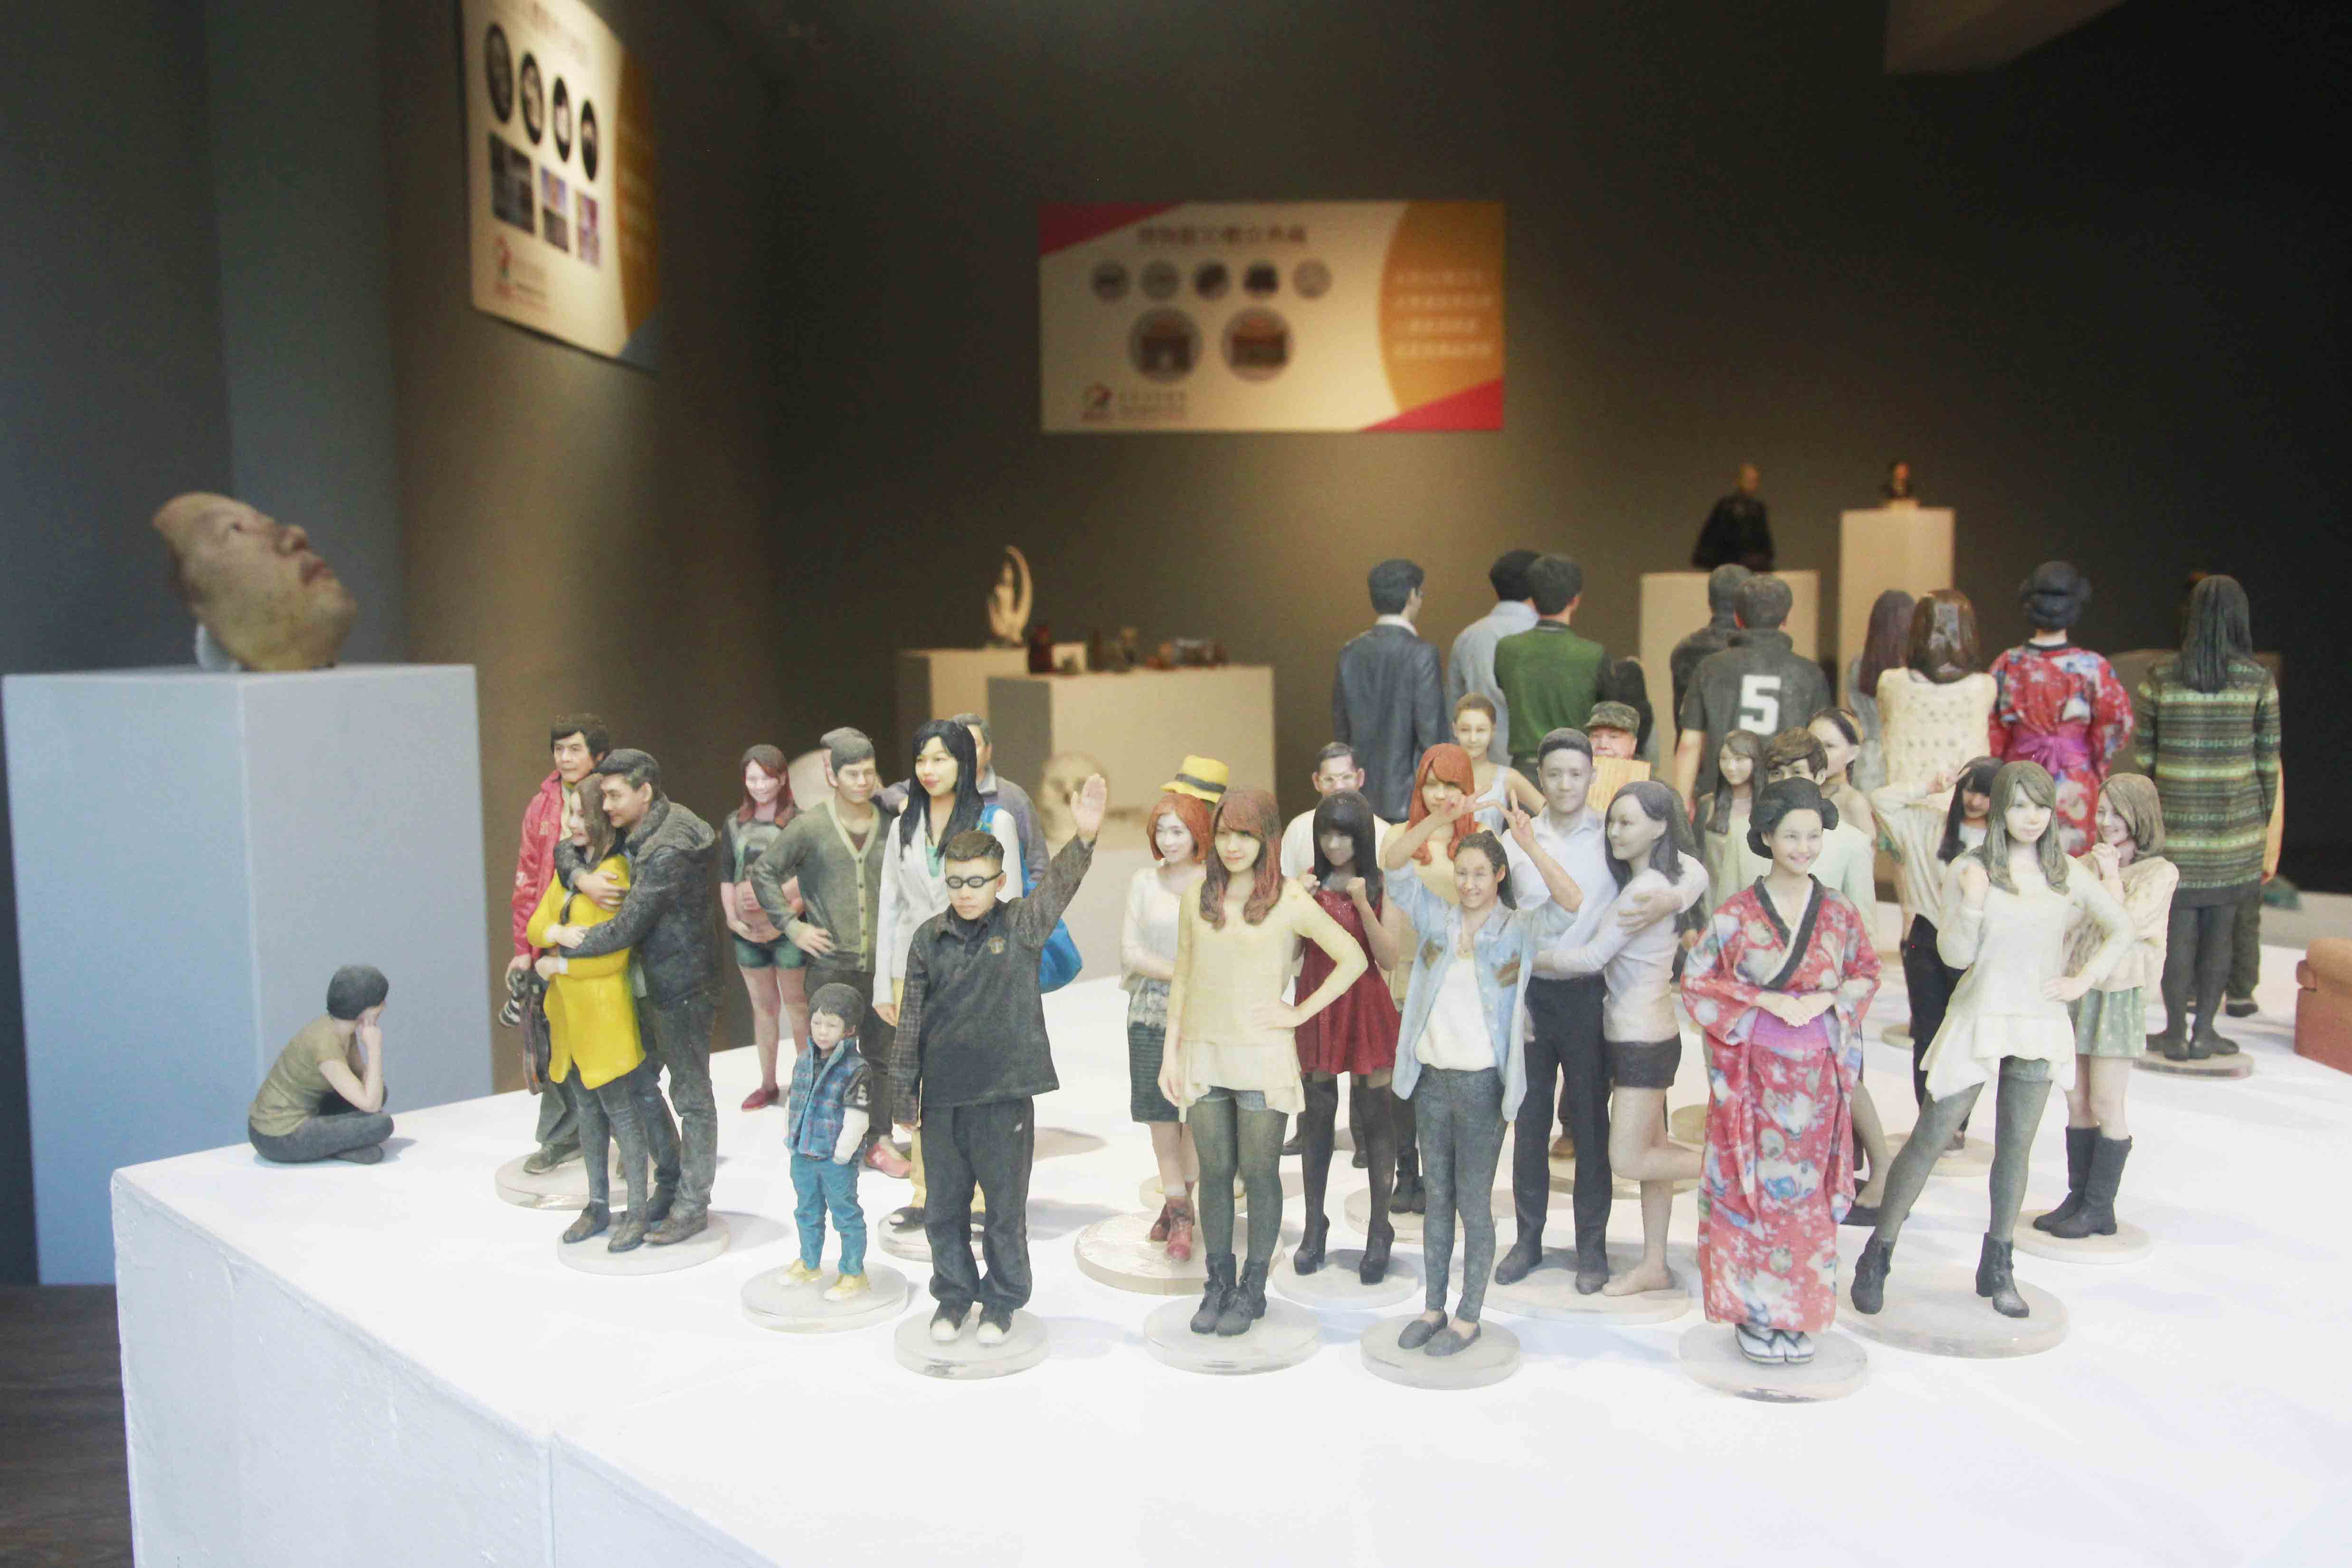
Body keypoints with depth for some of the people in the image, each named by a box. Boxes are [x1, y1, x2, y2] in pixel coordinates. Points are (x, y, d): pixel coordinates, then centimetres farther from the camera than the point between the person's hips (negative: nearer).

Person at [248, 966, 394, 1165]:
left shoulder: (342, 1028, 1)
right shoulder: (326, 1048, -26)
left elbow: (361, 1075, 15)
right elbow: (372, 1105, -25)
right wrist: (375, 1048, -20)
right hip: (280, 1139, -9)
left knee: (375, 1090, 14)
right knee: (382, 1123, -19)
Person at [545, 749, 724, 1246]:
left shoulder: (669, 850, -24)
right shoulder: (632, 831, 5)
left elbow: (626, 929, -23)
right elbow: (565, 848, 12)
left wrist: (567, 942, -8)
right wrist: (582, 877, -11)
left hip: (682, 986, -9)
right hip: (646, 982, 9)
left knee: (692, 1096, 2)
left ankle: (692, 1206, 12)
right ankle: (670, 1184, 30)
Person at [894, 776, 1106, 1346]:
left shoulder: (1021, 927, -5)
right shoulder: (928, 938, 1)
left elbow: (1060, 883, -22)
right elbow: (912, 1017, 7)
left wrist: (1085, 837, -41)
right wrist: (905, 1089, 9)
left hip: (1006, 1092, -2)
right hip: (943, 1096, 2)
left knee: (1007, 1206, 9)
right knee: (944, 1206, 13)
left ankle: (1003, 1299, 27)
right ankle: (953, 1293, 32)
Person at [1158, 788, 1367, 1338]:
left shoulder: (1288, 902, -4)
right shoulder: (1197, 902, 7)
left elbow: (1353, 960, -3)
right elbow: (1182, 980, 12)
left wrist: (1301, 1012, -5)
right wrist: (1170, 1054, 9)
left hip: (1262, 1057, -3)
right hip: (1204, 1054, 3)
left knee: (1259, 1173, 3)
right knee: (1214, 1173, 8)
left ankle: (1253, 1289, 17)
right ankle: (1218, 1284, 21)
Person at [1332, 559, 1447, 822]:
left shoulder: (1350, 654, 5)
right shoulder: (1421, 655, -12)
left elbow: (1340, 729, 10)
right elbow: (1431, 731, -14)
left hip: (1362, 799, 6)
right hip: (1408, 799, -6)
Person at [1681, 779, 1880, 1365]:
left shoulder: (1839, 914, 3)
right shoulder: (1737, 912, -4)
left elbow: (1866, 974, 12)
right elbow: (1697, 979, -3)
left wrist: (1827, 1000, -8)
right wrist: (1764, 1001, -14)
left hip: (1817, 1074, 2)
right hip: (1754, 1070, -2)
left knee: (1806, 1191, 8)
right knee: (1751, 1185, 2)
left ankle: (1799, 1315, 20)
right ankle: (1753, 1311, 14)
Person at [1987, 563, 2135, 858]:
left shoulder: (2007, 665, -5)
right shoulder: (2093, 667, -11)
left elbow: (1991, 731, -2)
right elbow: (2116, 725, -10)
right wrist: (2096, 767, 6)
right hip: (2075, 782, -2)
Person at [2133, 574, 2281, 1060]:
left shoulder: (2160, 678, -3)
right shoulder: (2259, 681, -3)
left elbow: (2143, 756, 0)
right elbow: (2268, 762, 1)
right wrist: (2266, 829, 10)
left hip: (2175, 820, 0)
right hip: (2236, 821, 0)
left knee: (2178, 930, 6)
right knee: (2220, 929, 10)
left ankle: (2176, 1034, 12)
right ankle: (2204, 1031, 15)